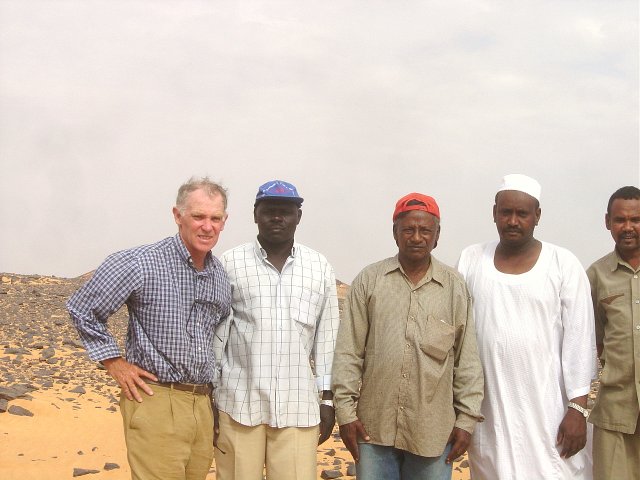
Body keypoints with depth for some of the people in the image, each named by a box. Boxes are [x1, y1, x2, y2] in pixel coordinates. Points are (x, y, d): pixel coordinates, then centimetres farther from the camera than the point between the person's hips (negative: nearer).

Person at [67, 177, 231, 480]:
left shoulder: (222, 276, 9)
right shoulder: (142, 264, -11)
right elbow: (81, 308, -4)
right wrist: (113, 362, -6)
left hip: (203, 404, 6)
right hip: (156, 401, -6)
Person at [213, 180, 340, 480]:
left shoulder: (320, 268, 6)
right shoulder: (230, 264, -1)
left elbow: (327, 339, 9)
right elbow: (215, 335, 2)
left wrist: (327, 399, 8)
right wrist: (208, 399, 2)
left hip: (299, 407, 2)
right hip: (238, 403, -1)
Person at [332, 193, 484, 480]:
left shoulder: (455, 287, 2)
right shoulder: (369, 280, 2)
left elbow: (467, 360, 4)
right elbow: (348, 353, 1)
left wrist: (467, 419, 2)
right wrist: (346, 411, -2)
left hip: (433, 430, 0)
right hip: (374, 426, 0)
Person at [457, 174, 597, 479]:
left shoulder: (563, 264, -2)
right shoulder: (471, 260, 5)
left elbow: (579, 339, -3)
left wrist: (578, 408, -7)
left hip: (548, 407, -2)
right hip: (489, 410, 2)